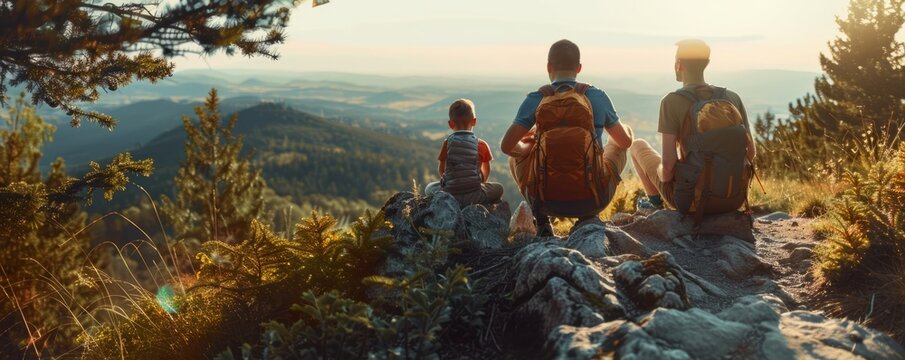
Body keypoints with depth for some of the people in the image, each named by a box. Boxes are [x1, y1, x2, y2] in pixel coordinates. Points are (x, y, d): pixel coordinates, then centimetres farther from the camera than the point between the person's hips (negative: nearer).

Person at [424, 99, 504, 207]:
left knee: (429, 188, 29)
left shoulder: (447, 143, 3)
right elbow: (486, 171, 17)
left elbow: (441, 170, 14)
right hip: (474, 198, 0)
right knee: (499, 188, 25)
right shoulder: (481, 145, 2)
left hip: (449, 197, 0)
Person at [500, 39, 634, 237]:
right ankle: (588, 220, 22)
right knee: (616, 146, 26)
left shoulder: (535, 100, -3)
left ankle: (542, 222, 17)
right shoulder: (597, 97, -1)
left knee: (516, 155, 27)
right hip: (592, 200, 0)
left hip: (546, 201, 0)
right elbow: (626, 142, 11)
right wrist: (627, 129, 36)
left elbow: (507, 147, -4)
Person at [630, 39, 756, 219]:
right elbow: (751, 152, 2)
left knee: (638, 145, 20)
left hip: (693, 200, -4)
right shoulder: (732, 97, -1)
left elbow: (668, 163, -20)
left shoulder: (672, 101, -15)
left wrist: (663, 175, 3)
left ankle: (655, 201, 34)